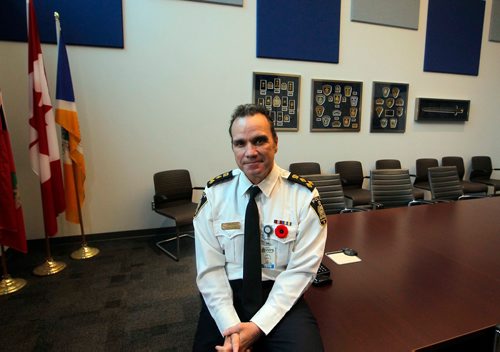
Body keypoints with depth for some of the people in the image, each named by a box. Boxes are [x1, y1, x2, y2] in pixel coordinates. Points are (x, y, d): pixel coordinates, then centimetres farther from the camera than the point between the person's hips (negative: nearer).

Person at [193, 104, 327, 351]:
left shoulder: (304, 196, -8)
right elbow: (210, 269, -5)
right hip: (228, 293, 1)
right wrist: (231, 326, -17)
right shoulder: (213, 194, -4)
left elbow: (301, 270, -9)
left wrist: (258, 325, -16)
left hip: (281, 296, 0)